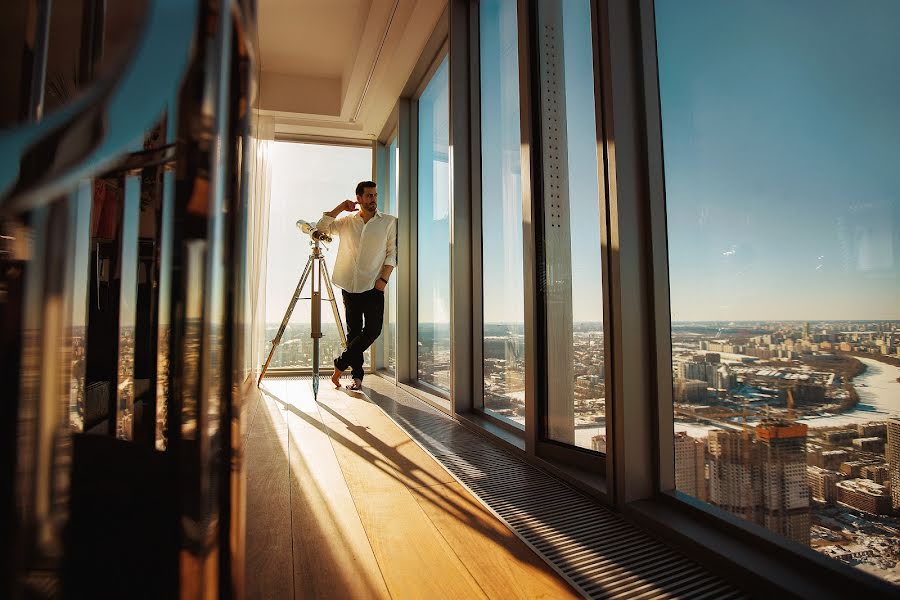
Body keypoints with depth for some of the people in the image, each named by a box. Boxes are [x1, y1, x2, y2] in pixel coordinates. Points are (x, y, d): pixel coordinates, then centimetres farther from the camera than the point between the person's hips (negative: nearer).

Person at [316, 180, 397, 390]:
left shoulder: (389, 222, 4)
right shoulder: (346, 220, 10)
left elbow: (392, 253, 1)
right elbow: (321, 227, 3)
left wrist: (383, 278, -10)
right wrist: (340, 208, -1)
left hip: (373, 286, -2)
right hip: (349, 285, 2)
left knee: (373, 329, -10)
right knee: (353, 330, 6)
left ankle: (341, 363, 8)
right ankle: (357, 375, 16)